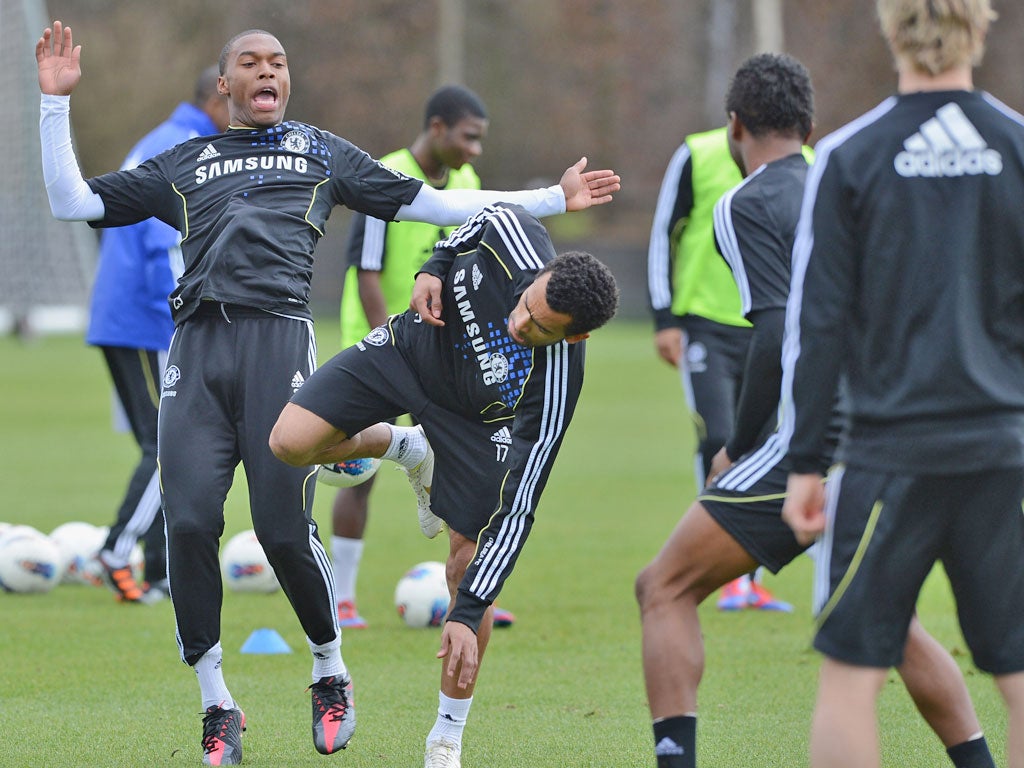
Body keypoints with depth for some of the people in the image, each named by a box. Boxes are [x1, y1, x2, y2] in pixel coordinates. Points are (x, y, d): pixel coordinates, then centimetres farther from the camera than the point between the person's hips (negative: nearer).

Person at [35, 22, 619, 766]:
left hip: (278, 338, -1)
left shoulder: (323, 153, 23)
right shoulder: (182, 164, 25)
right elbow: (74, 202, 23)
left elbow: (431, 203, 25)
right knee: (189, 522, -12)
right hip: (196, 346, 1)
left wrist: (552, 199, 22)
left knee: (285, 529, -11)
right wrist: (56, 103, 15)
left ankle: (332, 677, 14)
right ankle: (218, 707, 1)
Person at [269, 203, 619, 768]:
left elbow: (516, 513, -36)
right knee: (291, 442, -17)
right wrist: (433, 268, -18)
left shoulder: (552, 393, -39)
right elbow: (493, 214, -7)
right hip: (414, 343, 3)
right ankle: (407, 448, 19)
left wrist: (468, 614, -38)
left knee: (468, 563, -11)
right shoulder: (512, 235, -36)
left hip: (474, 419, -3)